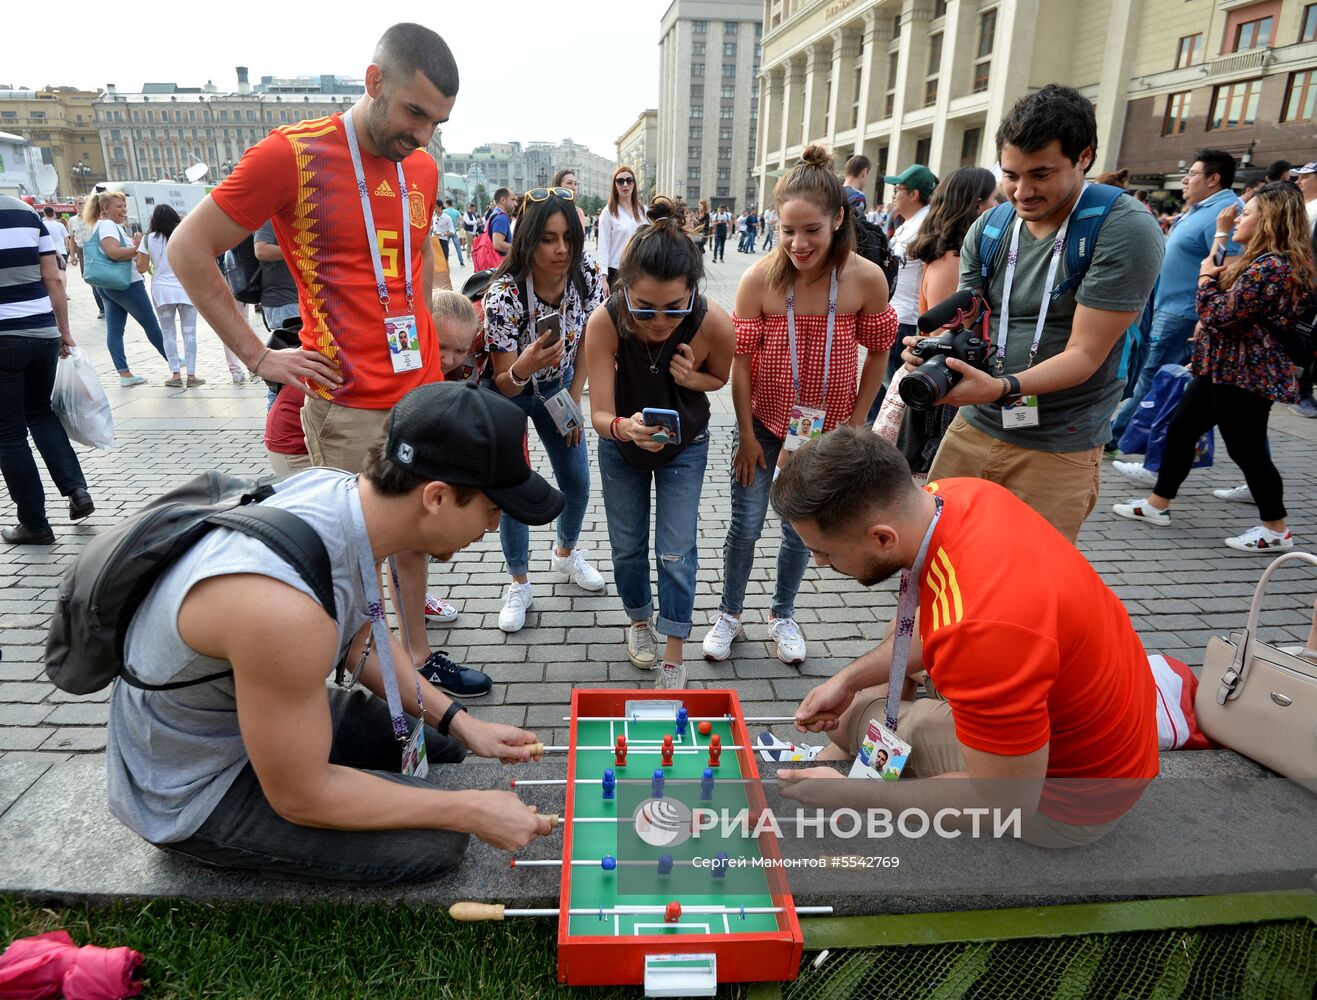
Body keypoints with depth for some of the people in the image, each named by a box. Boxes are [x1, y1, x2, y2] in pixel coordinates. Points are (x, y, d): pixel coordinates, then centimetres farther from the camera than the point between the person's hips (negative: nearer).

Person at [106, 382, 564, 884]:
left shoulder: (339, 487, -15)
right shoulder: (283, 606, -41)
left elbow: (363, 640, 3)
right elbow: (299, 798, -27)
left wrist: (460, 723, -2)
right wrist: (472, 812, -21)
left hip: (248, 706, 8)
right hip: (192, 791, -7)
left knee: (438, 734, 11)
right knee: (438, 838, -14)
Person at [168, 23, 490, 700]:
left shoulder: (423, 168, 9)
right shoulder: (293, 155, -9)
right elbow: (188, 250, -4)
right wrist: (259, 356, -8)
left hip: (422, 391, 6)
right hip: (349, 403, -6)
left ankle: (417, 657, 32)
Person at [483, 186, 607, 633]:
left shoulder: (589, 275, -22)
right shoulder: (504, 293, -34)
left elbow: (586, 340, -2)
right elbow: (504, 385, -28)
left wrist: (574, 400, -3)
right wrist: (522, 368, -50)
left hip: (557, 387, 4)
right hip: (509, 394, -4)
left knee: (577, 481, 8)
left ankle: (565, 552, 38)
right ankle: (519, 583, 18)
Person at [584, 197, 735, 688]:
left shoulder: (715, 324, -32)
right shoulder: (605, 322, -34)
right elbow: (600, 414, -30)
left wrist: (693, 378, -31)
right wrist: (623, 427, -54)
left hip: (685, 445, -1)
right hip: (621, 443, 1)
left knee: (677, 551, -1)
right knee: (628, 543, 14)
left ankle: (674, 657, 17)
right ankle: (639, 620, 43)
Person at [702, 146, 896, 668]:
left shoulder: (867, 279, -15)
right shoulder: (759, 278, -17)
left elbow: (877, 354, -3)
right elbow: (740, 359, -10)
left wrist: (855, 426, -2)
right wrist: (747, 435, -7)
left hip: (826, 428, 1)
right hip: (765, 422, -1)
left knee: (801, 529, 14)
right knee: (745, 526, 7)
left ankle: (782, 615, 37)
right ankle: (729, 614, 30)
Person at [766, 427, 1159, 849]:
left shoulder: (983, 629, -42)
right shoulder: (950, 495, -16)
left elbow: (1006, 802, -27)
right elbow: (926, 626, 5)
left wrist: (845, 792, -20)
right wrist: (849, 678, -1)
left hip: (1076, 793, -8)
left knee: (851, 719, -4)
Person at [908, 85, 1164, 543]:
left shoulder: (1127, 231, -14)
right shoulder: (989, 228, 2)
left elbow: (1085, 354, -18)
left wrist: (1001, 388, -34)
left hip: (1059, 448, -4)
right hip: (973, 427, 5)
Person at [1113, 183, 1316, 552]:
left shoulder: (1270, 266, -20)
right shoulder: (1260, 262, 14)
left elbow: (1219, 315, -21)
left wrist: (1206, 277, -7)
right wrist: (1218, 273, 11)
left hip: (1244, 374, -11)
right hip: (1224, 368, 11)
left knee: (1246, 449, -1)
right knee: (1180, 429, 13)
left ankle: (1276, 529, 13)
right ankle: (1157, 504, 22)